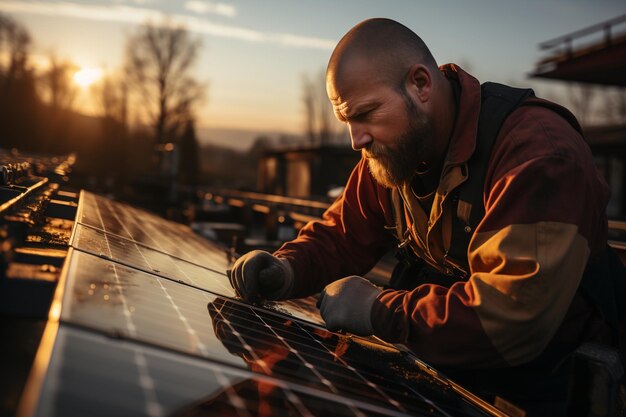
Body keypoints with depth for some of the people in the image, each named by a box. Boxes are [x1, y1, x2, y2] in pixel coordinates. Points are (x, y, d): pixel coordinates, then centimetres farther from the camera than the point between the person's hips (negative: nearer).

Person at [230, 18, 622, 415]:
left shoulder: (539, 152, -27)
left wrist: (377, 310, -25)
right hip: (436, 367, 6)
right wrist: (286, 270, -11)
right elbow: (341, 237, 11)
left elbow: (513, 318, -36)